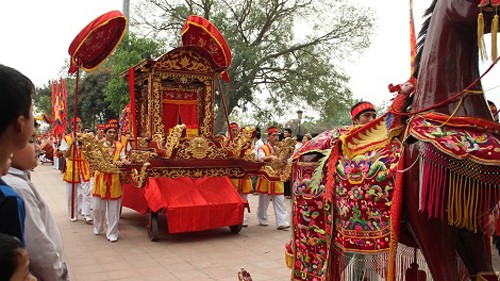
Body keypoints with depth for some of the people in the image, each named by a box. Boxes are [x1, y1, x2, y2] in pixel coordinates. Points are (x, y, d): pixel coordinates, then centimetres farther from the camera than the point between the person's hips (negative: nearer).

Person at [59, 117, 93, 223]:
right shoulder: (66, 138, -1)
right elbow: (66, 154, -8)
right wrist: (72, 143, -17)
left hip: (84, 167, 2)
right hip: (72, 167, -1)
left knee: (87, 192, -6)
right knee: (72, 192, 7)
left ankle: (86, 215, -2)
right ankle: (73, 215, 19)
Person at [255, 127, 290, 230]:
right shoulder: (263, 149, -5)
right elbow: (260, 158, -26)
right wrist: (270, 157, -43)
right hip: (266, 178, -3)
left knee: (280, 201, -3)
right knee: (264, 201, 9)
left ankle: (282, 222, -5)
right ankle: (262, 220, 26)